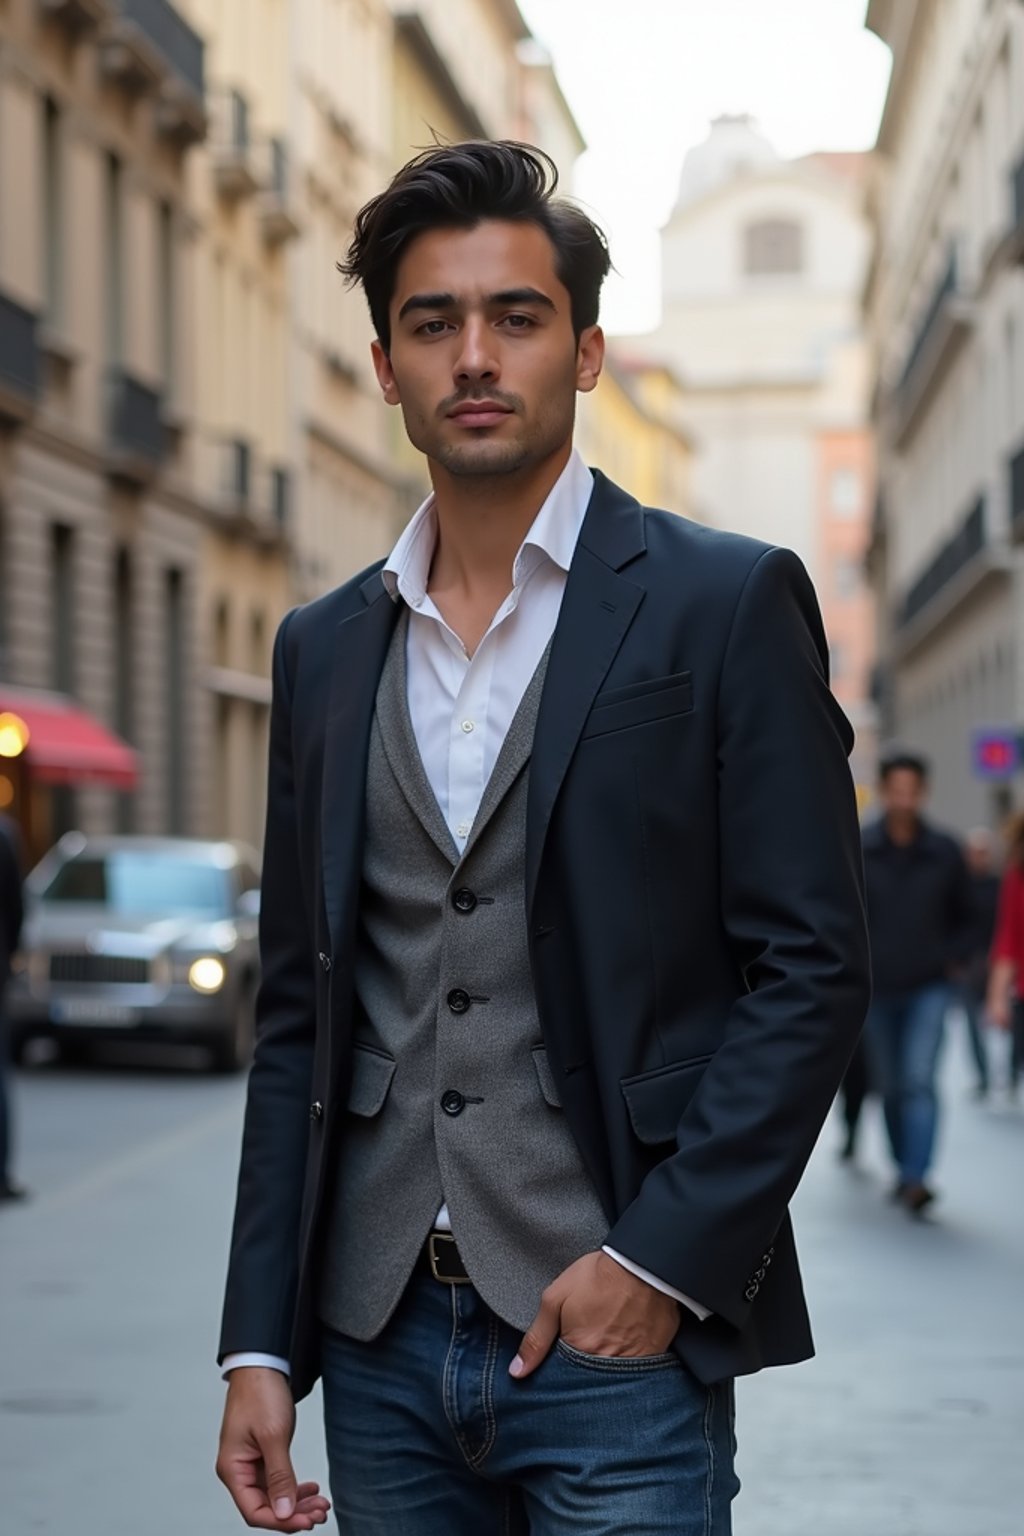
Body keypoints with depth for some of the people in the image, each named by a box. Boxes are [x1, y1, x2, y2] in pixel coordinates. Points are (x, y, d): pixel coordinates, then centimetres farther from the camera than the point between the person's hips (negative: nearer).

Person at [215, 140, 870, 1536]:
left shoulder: (727, 604, -2)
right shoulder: (325, 650, 11)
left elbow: (813, 965, -6)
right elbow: (299, 1014, 12)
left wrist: (658, 1260, -13)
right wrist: (260, 1345, 6)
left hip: (620, 1337, -4)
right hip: (382, 1347, 4)